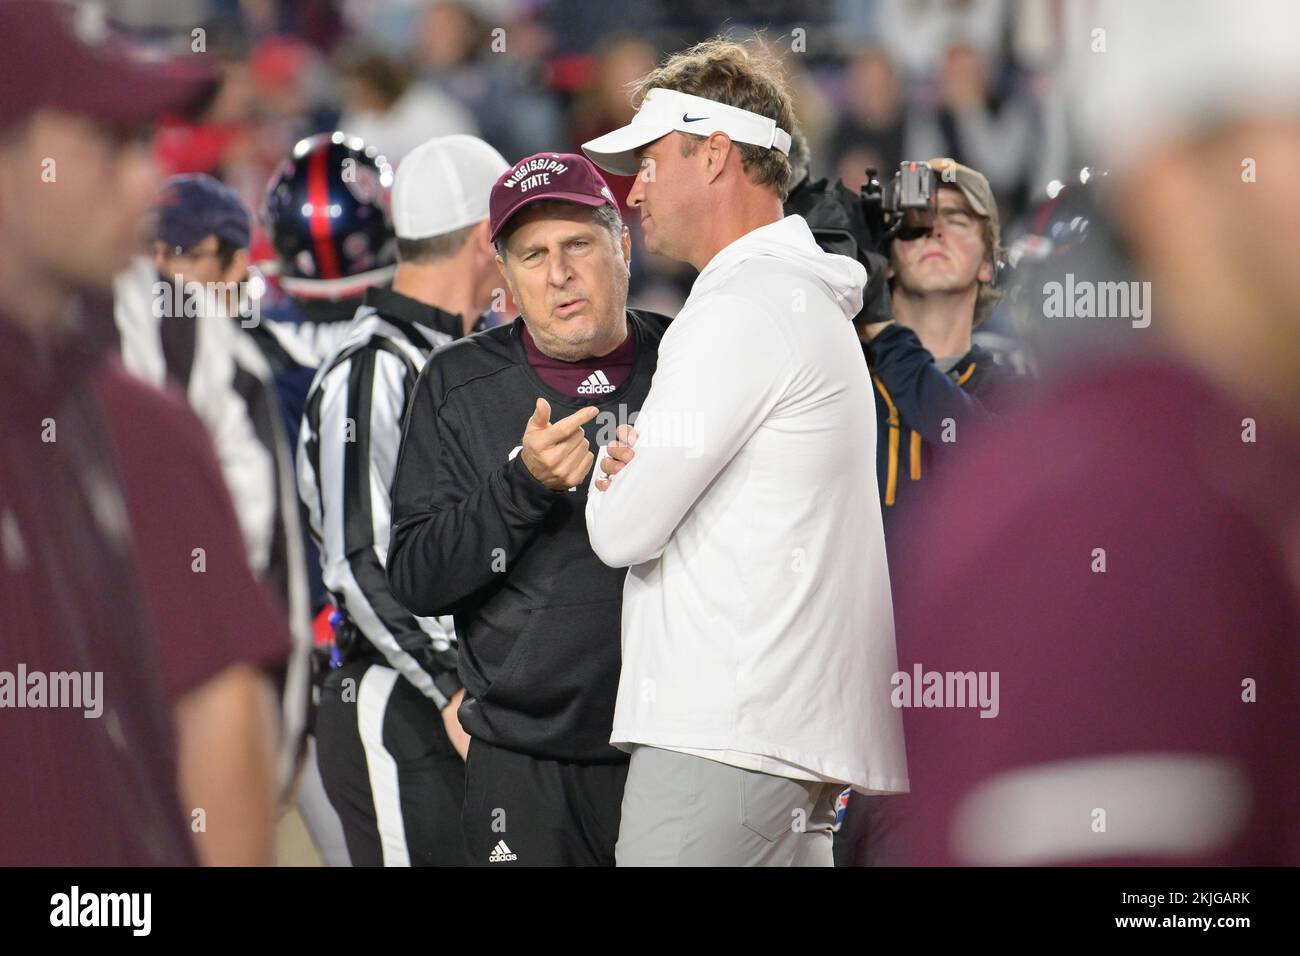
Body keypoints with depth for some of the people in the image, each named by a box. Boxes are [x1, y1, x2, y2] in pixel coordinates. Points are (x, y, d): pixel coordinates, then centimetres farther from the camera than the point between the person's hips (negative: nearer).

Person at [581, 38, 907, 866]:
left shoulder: (745, 306, -11)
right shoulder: (810, 301, 22)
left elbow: (625, 529, -13)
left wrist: (611, 476, 10)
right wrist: (635, 468, 3)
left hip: (722, 736, -10)